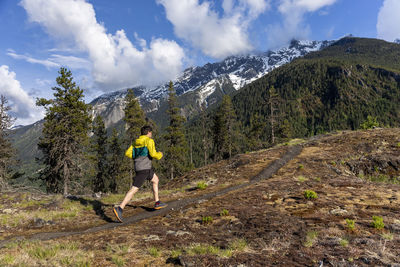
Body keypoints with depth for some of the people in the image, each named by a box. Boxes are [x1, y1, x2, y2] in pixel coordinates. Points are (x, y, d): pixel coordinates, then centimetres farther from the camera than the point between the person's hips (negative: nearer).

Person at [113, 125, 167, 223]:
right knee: (134, 189, -10)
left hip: (138, 166, 9)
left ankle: (157, 203, 28)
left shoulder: (136, 142, 15)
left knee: (155, 180, 25)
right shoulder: (149, 141, -6)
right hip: (144, 168, -9)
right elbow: (153, 154, -17)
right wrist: (160, 155, 5)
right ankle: (119, 208, -16)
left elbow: (128, 153, 8)